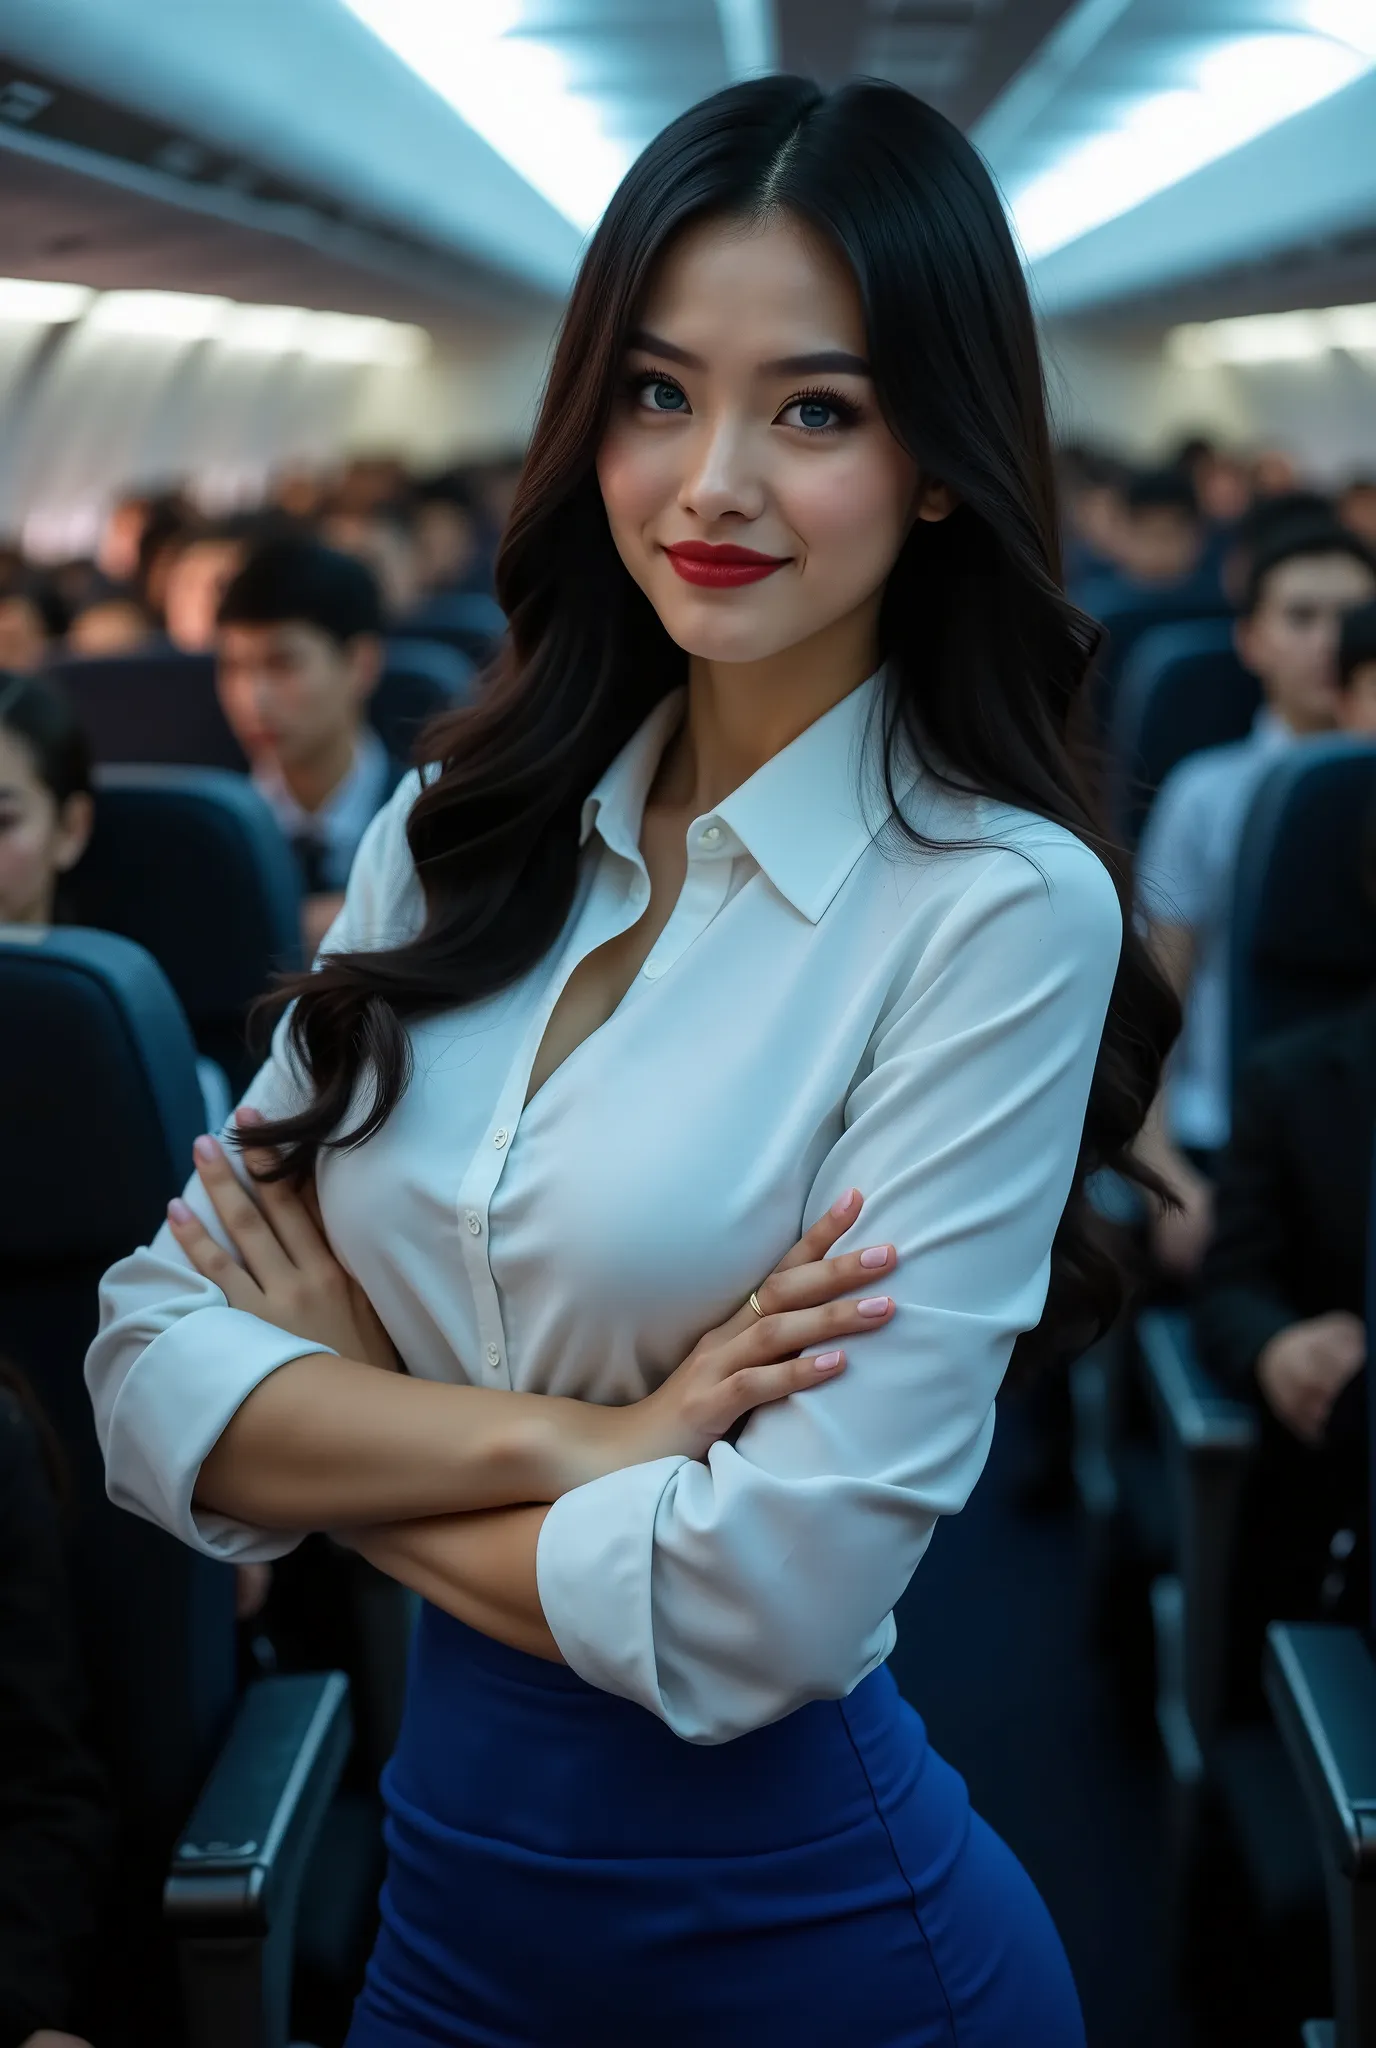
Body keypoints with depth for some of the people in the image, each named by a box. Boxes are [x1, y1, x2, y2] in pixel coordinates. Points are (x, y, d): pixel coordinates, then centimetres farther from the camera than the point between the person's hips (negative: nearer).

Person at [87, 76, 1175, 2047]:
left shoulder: (999, 908, -17)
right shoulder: (458, 835, -1)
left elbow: (761, 1609, -22)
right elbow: (149, 1366, -6)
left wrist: (336, 1429, -9)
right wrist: (576, 1438, -21)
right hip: (448, 1889, 5)